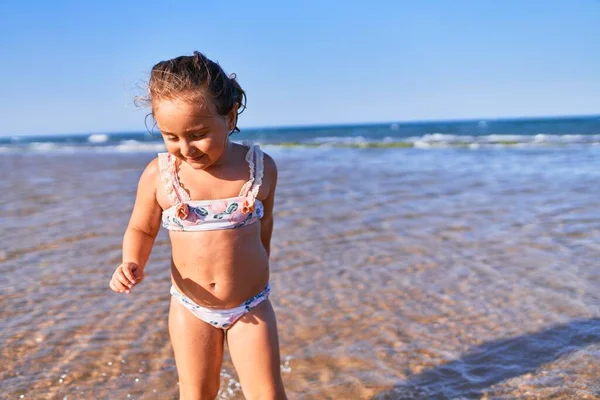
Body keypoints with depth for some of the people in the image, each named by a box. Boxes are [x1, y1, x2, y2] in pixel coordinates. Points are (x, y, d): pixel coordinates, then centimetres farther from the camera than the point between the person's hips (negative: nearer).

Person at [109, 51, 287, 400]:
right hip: (191, 309, 1)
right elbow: (141, 229, 3)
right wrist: (133, 264, -18)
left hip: (251, 307, 0)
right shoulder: (158, 174, -12)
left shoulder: (261, 167, -9)